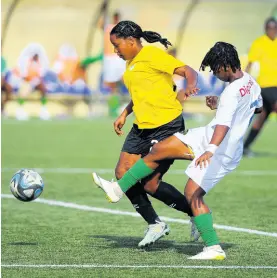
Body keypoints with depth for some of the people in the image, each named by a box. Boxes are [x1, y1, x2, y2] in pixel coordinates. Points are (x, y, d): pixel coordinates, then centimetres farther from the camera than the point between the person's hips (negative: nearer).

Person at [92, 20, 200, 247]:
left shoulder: (152, 55, -12)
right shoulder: (132, 63, 16)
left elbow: (188, 71, -19)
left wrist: (190, 86, -39)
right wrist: (125, 114, 22)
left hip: (167, 126, -9)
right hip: (142, 127, 9)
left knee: (150, 183, -12)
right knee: (123, 172, -1)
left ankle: (197, 214, 9)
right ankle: (155, 225, 11)